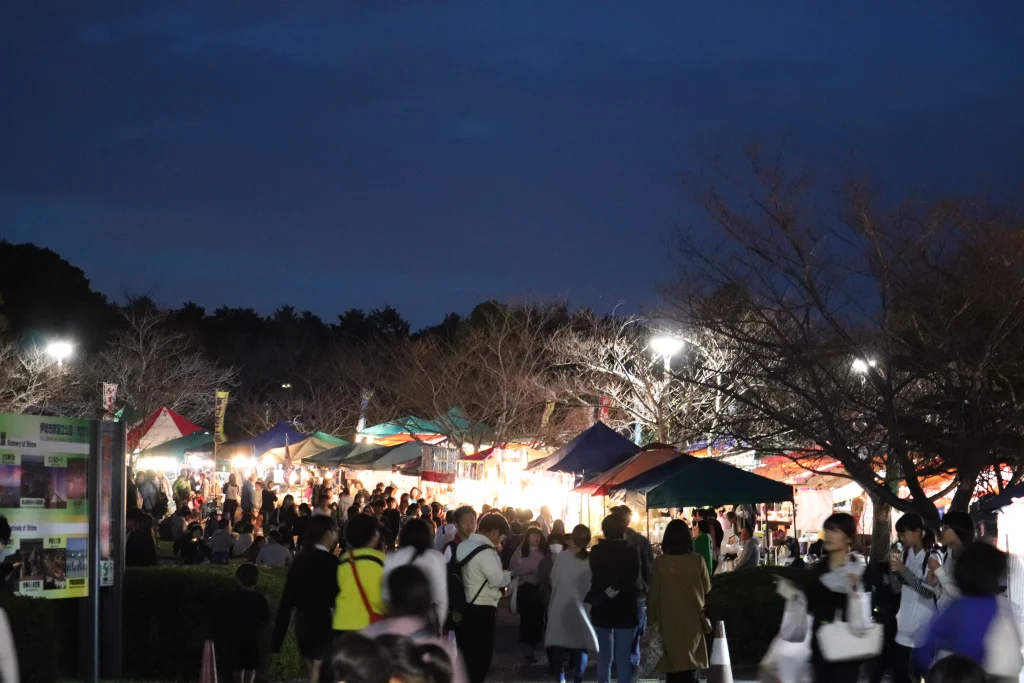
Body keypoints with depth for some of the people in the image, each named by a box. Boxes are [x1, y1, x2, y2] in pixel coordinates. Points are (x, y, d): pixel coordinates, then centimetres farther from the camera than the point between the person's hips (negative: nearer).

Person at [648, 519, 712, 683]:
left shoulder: (660, 563, -10)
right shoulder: (697, 561, -8)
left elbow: (654, 593, -4)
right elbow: (707, 588, 5)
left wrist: (651, 617, 8)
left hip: (669, 620, 0)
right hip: (692, 618, 0)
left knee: (672, 662, 9)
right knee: (690, 662, 7)